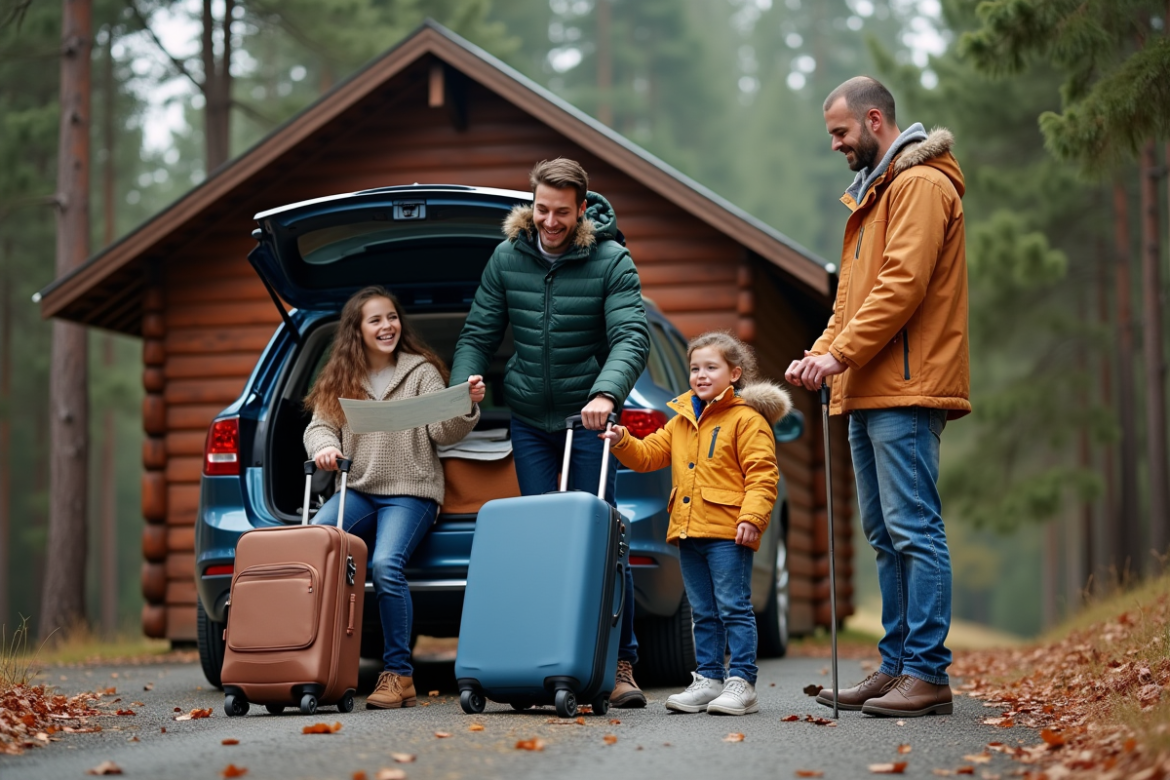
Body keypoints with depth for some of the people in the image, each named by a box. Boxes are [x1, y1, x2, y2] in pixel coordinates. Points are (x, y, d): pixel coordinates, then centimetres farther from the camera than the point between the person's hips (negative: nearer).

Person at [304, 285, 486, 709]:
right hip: (357, 490, 3)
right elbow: (319, 426, 8)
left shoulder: (421, 371, 5)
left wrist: (468, 407, -24)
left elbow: (444, 431, -3)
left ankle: (399, 674, -19)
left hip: (409, 492, -3)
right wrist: (325, 446, -16)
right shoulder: (340, 380, 15)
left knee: (386, 564, -29)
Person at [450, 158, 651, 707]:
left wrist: (605, 394, -35)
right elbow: (479, 333, 6)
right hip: (528, 417, 3)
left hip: (589, 416, -3)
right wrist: (461, 384, -13)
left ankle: (620, 663, 1)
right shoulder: (507, 258, 2)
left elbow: (632, 338, -18)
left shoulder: (611, 261, -8)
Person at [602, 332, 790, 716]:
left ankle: (742, 682, -3)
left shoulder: (747, 419, -4)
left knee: (733, 608, -5)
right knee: (704, 613, 12)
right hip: (688, 532, 7)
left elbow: (762, 474, -11)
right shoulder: (681, 421, 18)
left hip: (727, 533, -7)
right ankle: (708, 679, 17)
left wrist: (752, 516, -20)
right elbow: (648, 454, 18)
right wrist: (623, 442, -1)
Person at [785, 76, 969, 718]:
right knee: (886, 536, 10)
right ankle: (896, 666, 14)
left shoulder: (921, 184, -7)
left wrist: (840, 354, -18)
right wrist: (820, 352, 9)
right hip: (869, 394, 10)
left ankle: (927, 675, -10)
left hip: (905, 392, -10)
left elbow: (903, 284, -18)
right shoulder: (874, 193, 25)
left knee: (914, 531, -10)